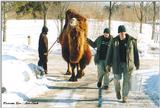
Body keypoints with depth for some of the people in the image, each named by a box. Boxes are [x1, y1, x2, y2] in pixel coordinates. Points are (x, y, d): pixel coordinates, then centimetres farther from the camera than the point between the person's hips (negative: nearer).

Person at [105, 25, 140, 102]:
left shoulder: (131, 40, -5)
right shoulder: (114, 41, -3)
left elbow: (135, 52, 2)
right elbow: (110, 53, 1)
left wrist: (137, 64, 5)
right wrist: (108, 64, -1)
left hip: (128, 63, -1)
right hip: (117, 63, 1)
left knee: (127, 80, 0)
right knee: (117, 78, 3)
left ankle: (124, 96, 12)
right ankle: (118, 90, 34)